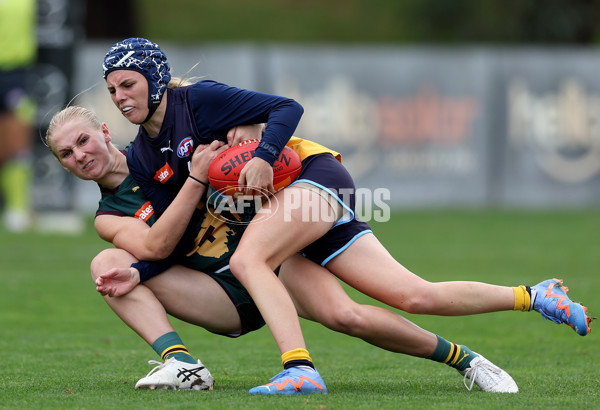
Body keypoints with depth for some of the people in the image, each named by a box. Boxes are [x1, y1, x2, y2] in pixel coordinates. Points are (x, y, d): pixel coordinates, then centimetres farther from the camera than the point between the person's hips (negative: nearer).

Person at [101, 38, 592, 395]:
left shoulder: (198, 100, -10)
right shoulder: (141, 159, 11)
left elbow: (286, 108, -12)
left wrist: (263, 157, -27)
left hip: (313, 173, -6)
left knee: (246, 259, -32)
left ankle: (299, 367, -37)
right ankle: (534, 296, 9)